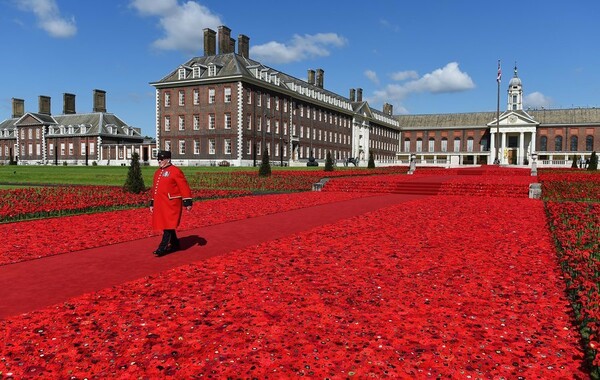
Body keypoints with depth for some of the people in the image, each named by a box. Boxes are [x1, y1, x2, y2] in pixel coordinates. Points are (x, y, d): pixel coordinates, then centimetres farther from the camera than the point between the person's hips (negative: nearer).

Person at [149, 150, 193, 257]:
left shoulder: (175, 171, -9)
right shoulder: (157, 172, 16)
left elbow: (184, 187, -12)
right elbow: (155, 188, 22)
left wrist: (188, 202, -15)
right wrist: (152, 203, 21)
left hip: (171, 204, -8)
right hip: (160, 204, 9)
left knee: (169, 226, -7)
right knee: (164, 225, 13)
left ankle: (162, 248, -6)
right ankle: (175, 244, 26)